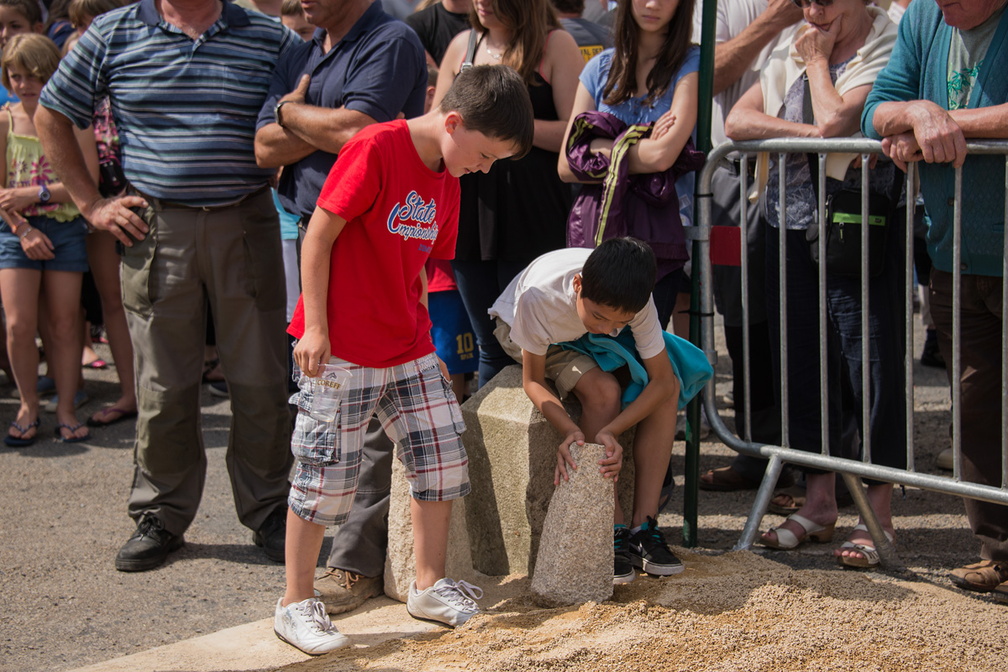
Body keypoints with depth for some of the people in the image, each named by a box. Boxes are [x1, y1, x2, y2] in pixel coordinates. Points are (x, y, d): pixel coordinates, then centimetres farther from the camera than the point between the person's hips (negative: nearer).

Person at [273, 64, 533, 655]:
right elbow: (318, 235, -16)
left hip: (408, 350, 8)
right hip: (340, 349, -8)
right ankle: (297, 603, 13)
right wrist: (316, 327, -17)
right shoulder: (376, 150, -15)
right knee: (328, 475, -1)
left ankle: (429, 586, 23)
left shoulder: (447, 182, 10)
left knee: (445, 459, 8)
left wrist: (424, 341, 17)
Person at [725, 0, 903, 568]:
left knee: (871, 367, -4)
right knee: (804, 365, 10)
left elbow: (835, 122, -19)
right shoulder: (793, 53, 15)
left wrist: (817, 61, -2)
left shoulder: (889, 51, -6)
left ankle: (877, 516, 5)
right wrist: (806, 132, -12)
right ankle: (820, 505, 21)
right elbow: (737, 121, 3)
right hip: (793, 228, 7)